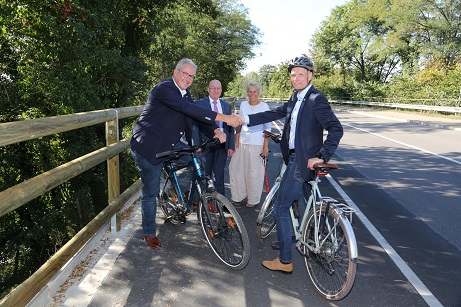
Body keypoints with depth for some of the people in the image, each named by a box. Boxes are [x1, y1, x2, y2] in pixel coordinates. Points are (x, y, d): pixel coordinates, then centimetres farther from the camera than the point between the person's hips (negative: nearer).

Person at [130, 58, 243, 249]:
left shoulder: (184, 93, 8)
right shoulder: (164, 88, -20)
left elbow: (196, 115, 1)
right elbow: (189, 109, -34)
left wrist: (216, 131, -19)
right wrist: (222, 117, -39)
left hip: (170, 144, 8)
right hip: (149, 146, -7)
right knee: (150, 192, 2)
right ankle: (149, 233, 21)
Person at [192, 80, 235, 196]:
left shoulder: (227, 106, 11)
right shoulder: (199, 104, 0)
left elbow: (231, 127, 11)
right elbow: (195, 126, -3)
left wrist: (231, 146, 4)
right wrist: (197, 145, -9)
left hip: (222, 146, 3)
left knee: (219, 174, 10)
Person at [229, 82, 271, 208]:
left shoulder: (264, 106, -3)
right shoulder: (243, 104, 9)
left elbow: (267, 128, -3)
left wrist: (266, 146, -7)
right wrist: (236, 140, 7)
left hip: (257, 143, -4)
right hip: (243, 142, 4)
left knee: (254, 171, -1)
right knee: (236, 168, 4)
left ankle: (253, 199, 15)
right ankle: (239, 196, 20)